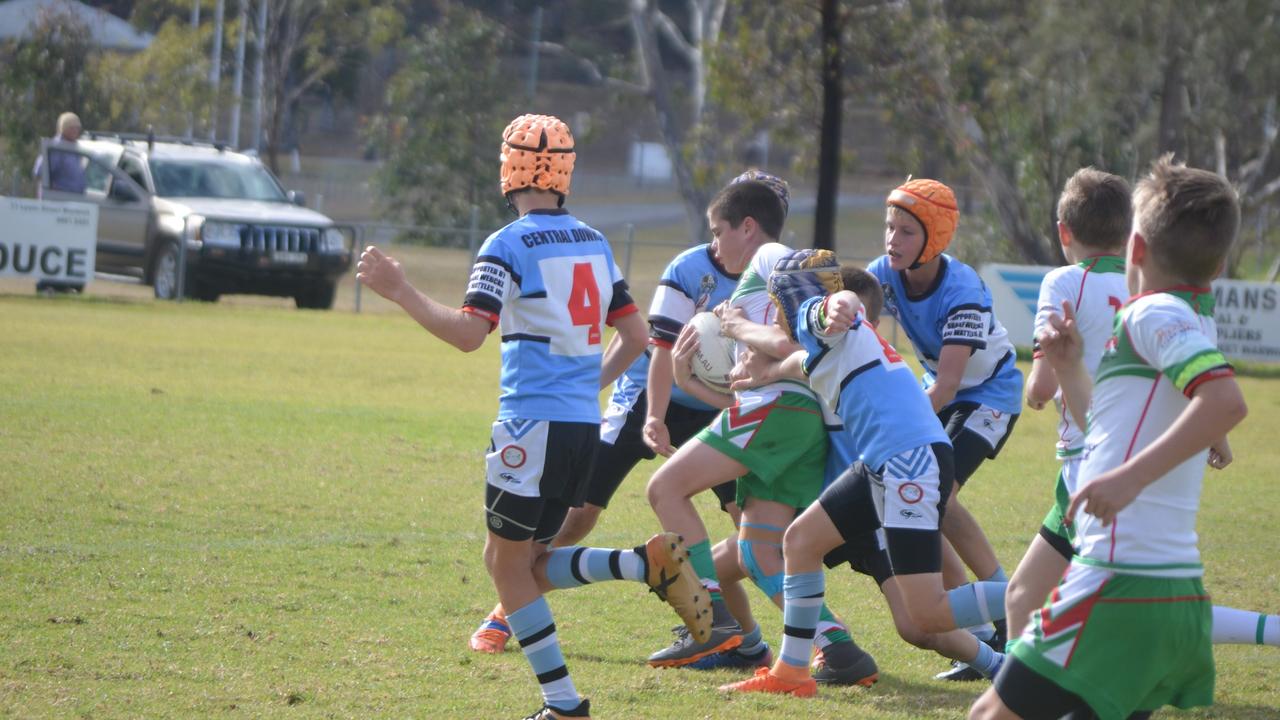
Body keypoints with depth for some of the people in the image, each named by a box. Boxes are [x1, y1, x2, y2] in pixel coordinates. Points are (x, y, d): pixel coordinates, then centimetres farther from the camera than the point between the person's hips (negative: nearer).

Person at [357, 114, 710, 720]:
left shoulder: (508, 247, -9)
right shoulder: (594, 243, 13)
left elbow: (468, 334, -19)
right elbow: (634, 337, 16)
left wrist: (399, 292, -14)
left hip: (533, 424, -7)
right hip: (585, 425, 7)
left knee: (507, 563, 4)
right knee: (528, 565, 16)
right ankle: (650, 564, -5)